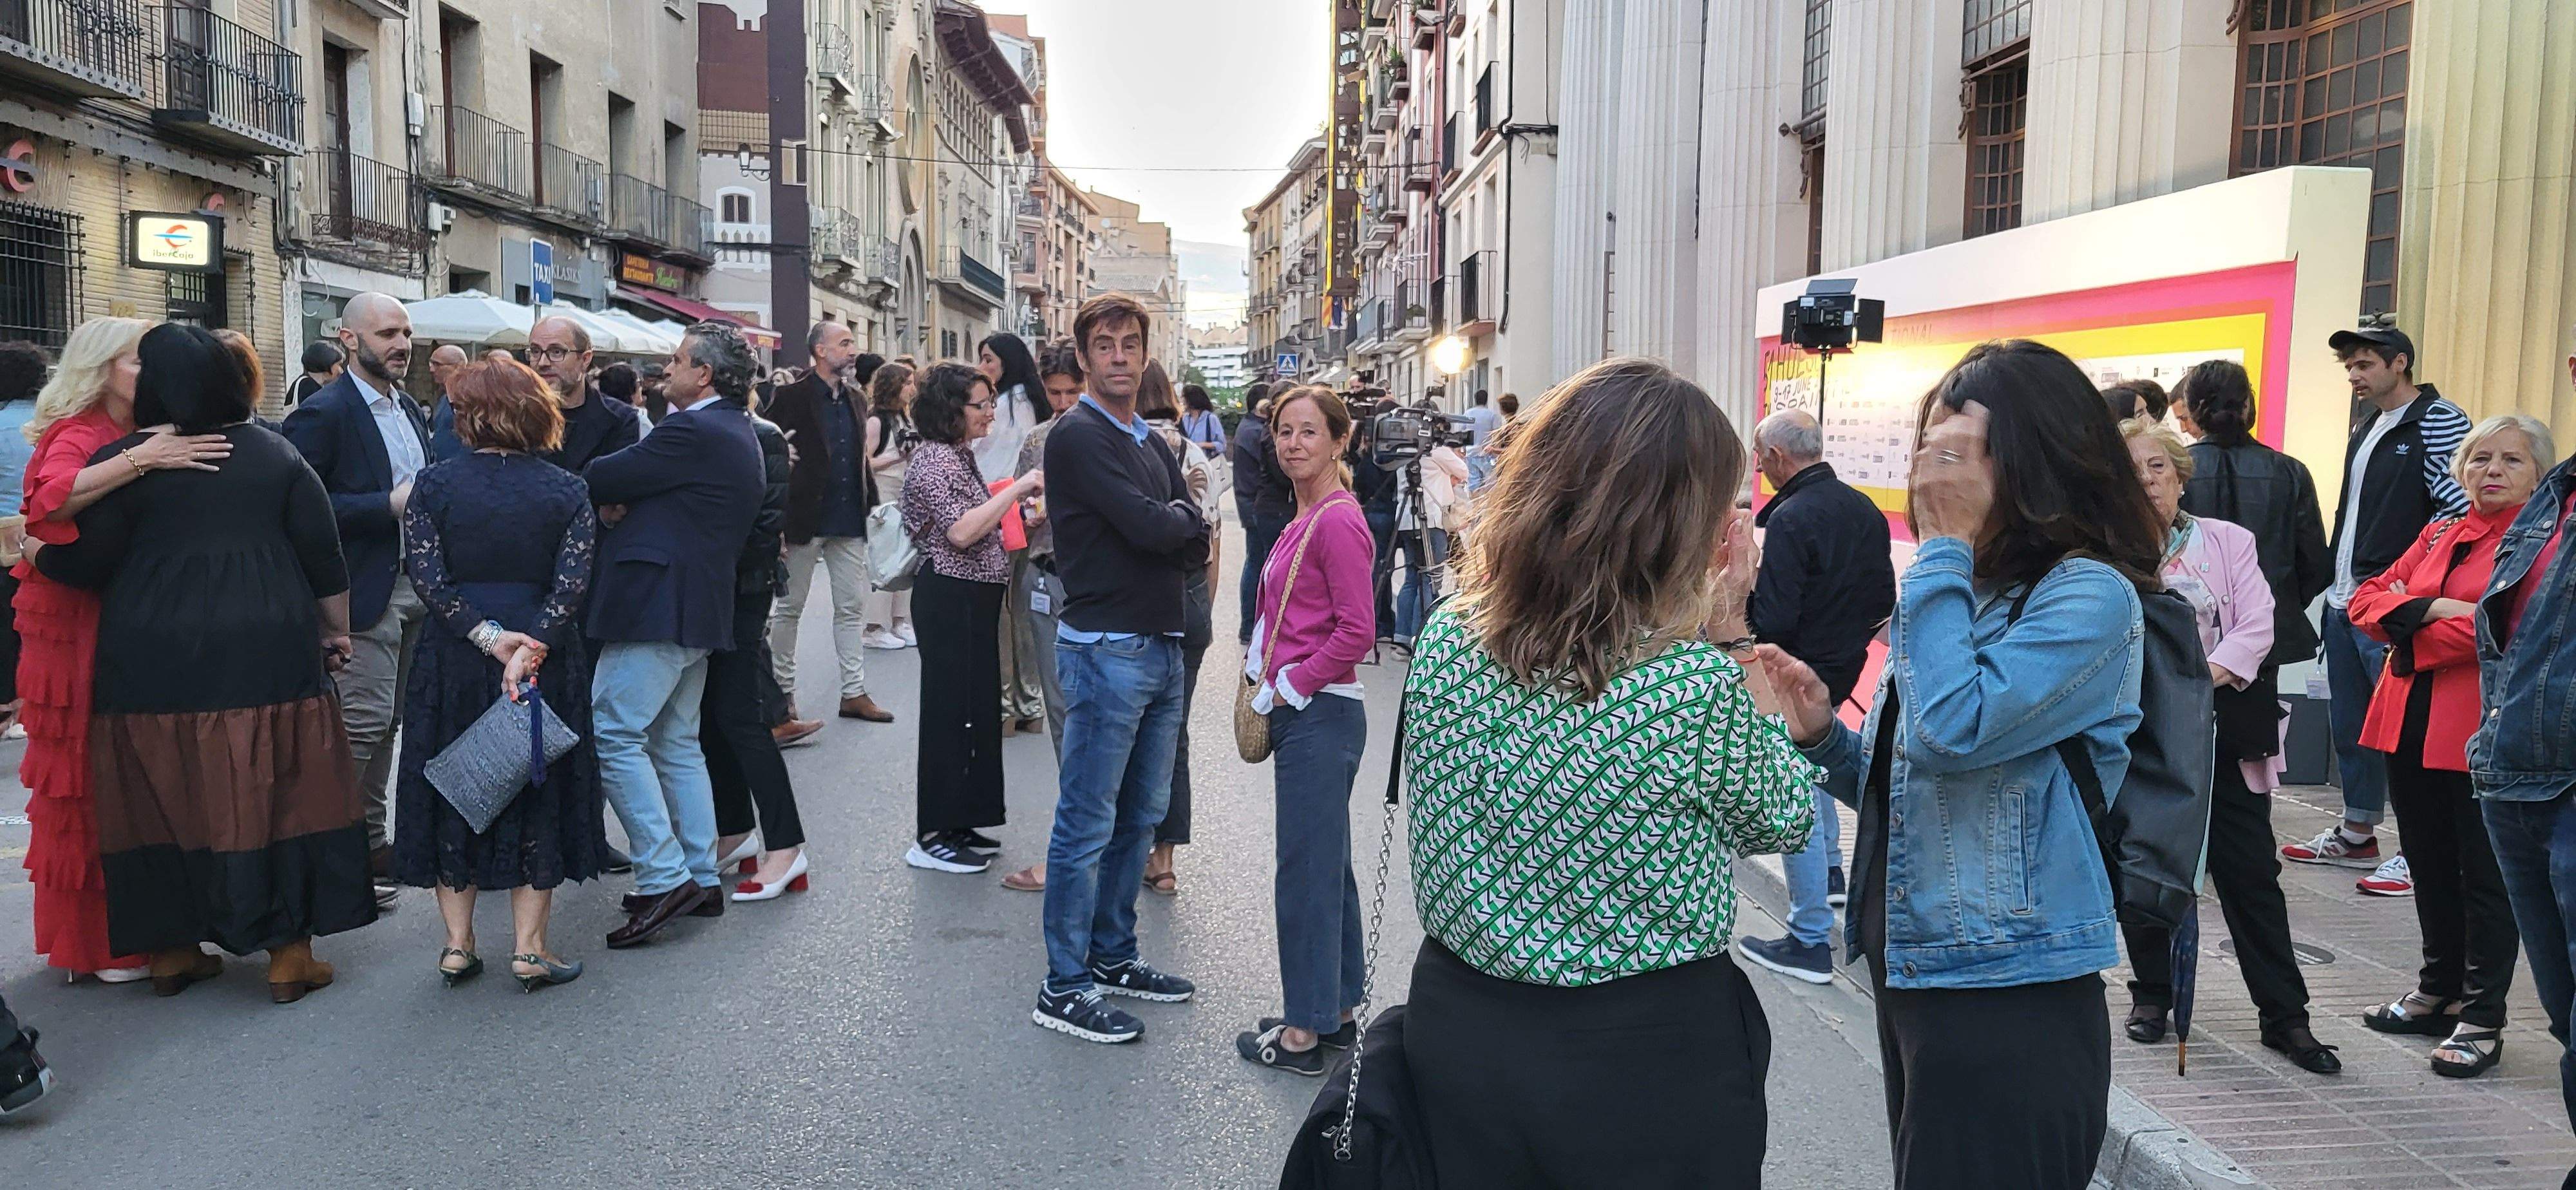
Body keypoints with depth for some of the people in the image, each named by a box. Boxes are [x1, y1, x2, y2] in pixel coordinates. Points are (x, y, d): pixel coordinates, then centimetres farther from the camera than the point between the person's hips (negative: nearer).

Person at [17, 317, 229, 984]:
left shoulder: (139, 437, 12)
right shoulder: (79, 436, -12)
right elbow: (50, 501, -34)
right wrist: (142, 460, -38)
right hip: (79, 627, -8)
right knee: (87, 781, 0)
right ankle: (98, 945, 8)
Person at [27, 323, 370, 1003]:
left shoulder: (122, 463, -2)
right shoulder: (275, 455, 3)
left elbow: (85, 563, -3)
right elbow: (324, 558, 3)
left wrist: (33, 551, 16)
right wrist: (336, 632, 13)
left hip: (153, 663, 0)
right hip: (266, 657, 0)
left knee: (163, 805, 12)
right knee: (273, 797, 4)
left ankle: (170, 950, 22)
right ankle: (289, 954, 7)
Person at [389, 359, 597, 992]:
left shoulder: (434, 483, -3)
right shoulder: (567, 491, -2)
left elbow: (426, 576, -11)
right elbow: (572, 583, -12)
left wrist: (486, 635, -12)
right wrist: (530, 647, -17)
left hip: (453, 662, 0)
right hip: (547, 663, 0)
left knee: (453, 793, 12)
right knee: (537, 796, 8)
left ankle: (458, 945, 16)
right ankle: (529, 949, 9)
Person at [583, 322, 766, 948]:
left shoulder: (692, 432, -16)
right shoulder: (736, 433, 16)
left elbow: (600, 480, -14)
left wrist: (602, 496, 9)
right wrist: (620, 504, -6)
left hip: (657, 607, -10)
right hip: (699, 608, 10)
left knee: (614, 735, -7)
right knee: (677, 743, 15)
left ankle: (664, 878, -8)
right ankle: (700, 879, 20)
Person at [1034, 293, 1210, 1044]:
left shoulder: (1152, 444, 16)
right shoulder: (1078, 437, -10)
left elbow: (1195, 542, 8)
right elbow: (1148, 528, -19)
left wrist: (1161, 524, -10)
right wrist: (1175, 516, 0)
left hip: (1161, 648, 9)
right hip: (1107, 650, -9)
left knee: (1139, 817, 16)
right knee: (1088, 825, -3)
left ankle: (1113, 956, 28)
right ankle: (1064, 988, 6)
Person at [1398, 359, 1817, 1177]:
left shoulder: (1443, 641, -8)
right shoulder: (1698, 687, -23)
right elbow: (1784, 818, -3)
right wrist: (1731, 633, -4)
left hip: (1458, 1021, 4)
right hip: (1649, 1056, -4)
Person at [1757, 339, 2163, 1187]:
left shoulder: (2088, 596, -15)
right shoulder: (1966, 591, 11)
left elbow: (1954, 733, -29)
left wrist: (1944, 549, -20)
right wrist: (1824, 734, -3)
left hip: (2007, 999, -9)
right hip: (1914, 973, 9)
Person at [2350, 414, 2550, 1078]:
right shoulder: (2439, 535, 16)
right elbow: (2366, 599, 7)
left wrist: (2411, 639, -11)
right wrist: (2431, 609, -12)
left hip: (2486, 731, -6)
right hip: (2413, 725, 6)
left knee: (2484, 877, 2)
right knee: (2430, 867, 16)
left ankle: (2481, 1020, 11)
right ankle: (2439, 992, 30)